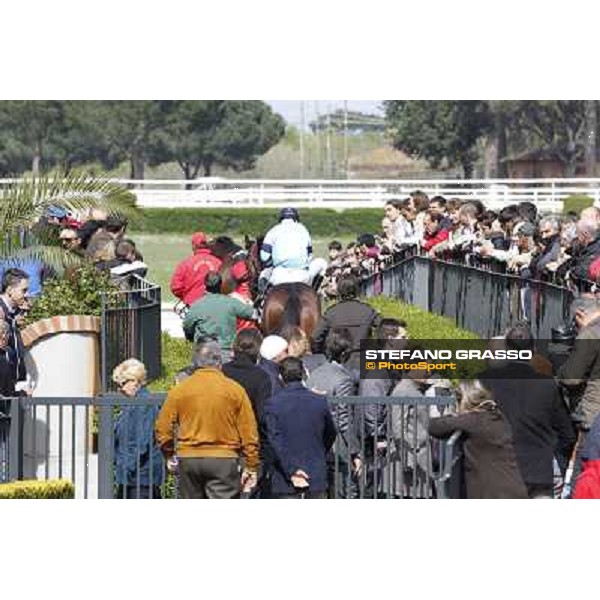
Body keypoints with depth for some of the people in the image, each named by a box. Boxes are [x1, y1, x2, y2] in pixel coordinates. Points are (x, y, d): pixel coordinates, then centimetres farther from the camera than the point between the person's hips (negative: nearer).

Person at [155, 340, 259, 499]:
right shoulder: (234, 389, -1)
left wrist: (169, 454, 19)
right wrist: (251, 467, 5)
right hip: (224, 460, -2)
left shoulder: (180, 390, 3)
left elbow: (163, 428, 3)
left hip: (188, 459, 2)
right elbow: (248, 432, -1)